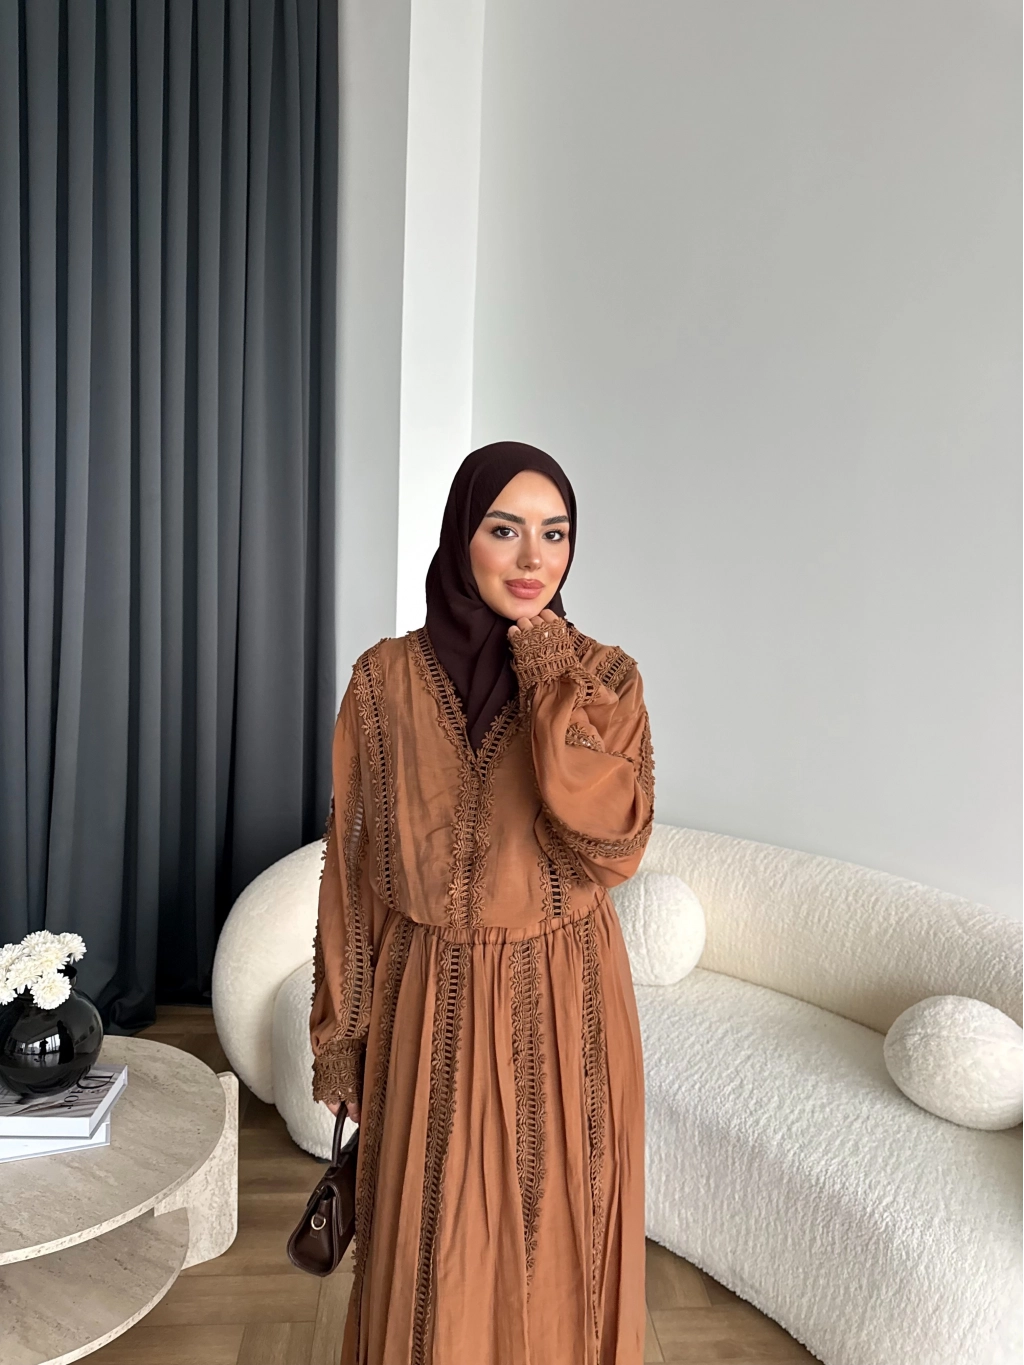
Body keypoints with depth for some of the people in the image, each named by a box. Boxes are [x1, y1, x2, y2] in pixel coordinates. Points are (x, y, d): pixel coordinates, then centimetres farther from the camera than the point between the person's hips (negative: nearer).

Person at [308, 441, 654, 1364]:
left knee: (558, 1242, 17)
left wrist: (552, 677, -19)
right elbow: (352, 860, 0)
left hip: (563, 1002, 0)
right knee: (433, 1259, 15)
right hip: (431, 1002, 0)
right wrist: (339, 1036, 3)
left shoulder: (605, 677, -5)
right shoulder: (388, 679, -5)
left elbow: (614, 843, -20)